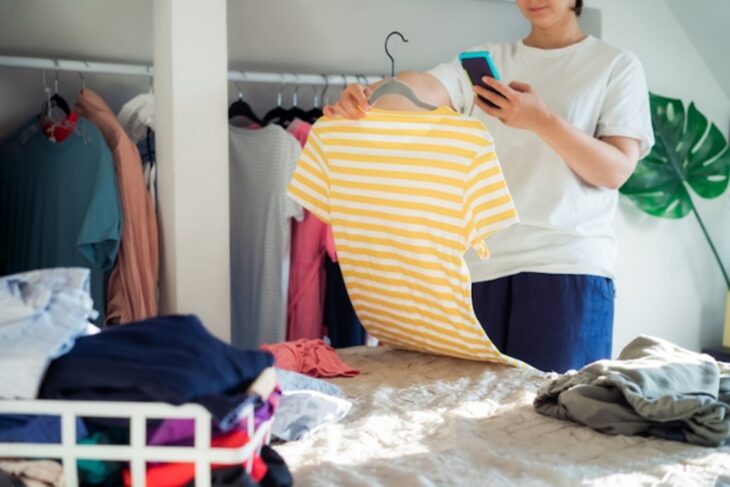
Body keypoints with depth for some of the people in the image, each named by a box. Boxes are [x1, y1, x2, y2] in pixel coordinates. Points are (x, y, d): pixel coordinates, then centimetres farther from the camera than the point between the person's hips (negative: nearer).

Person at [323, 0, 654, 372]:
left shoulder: (616, 65, 7)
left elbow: (616, 170, -3)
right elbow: (424, 87, -5)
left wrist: (542, 120, -17)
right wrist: (365, 96, -27)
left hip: (569, 263, -3)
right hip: (484, 261, 3)